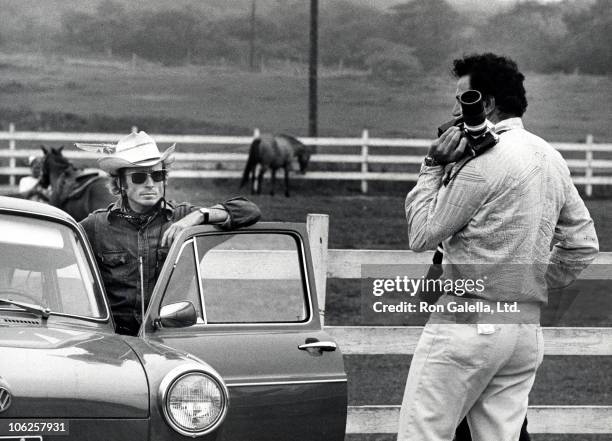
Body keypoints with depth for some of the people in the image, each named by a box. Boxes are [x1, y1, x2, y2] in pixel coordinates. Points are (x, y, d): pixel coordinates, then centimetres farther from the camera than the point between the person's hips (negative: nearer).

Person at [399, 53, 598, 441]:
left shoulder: (484, 161, -12)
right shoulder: (551, 158, 13)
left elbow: (422, 236, -7)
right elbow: (584, 244, 19)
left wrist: (433, 168, 0)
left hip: (468, 323, -8)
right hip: (528, 328, 8)